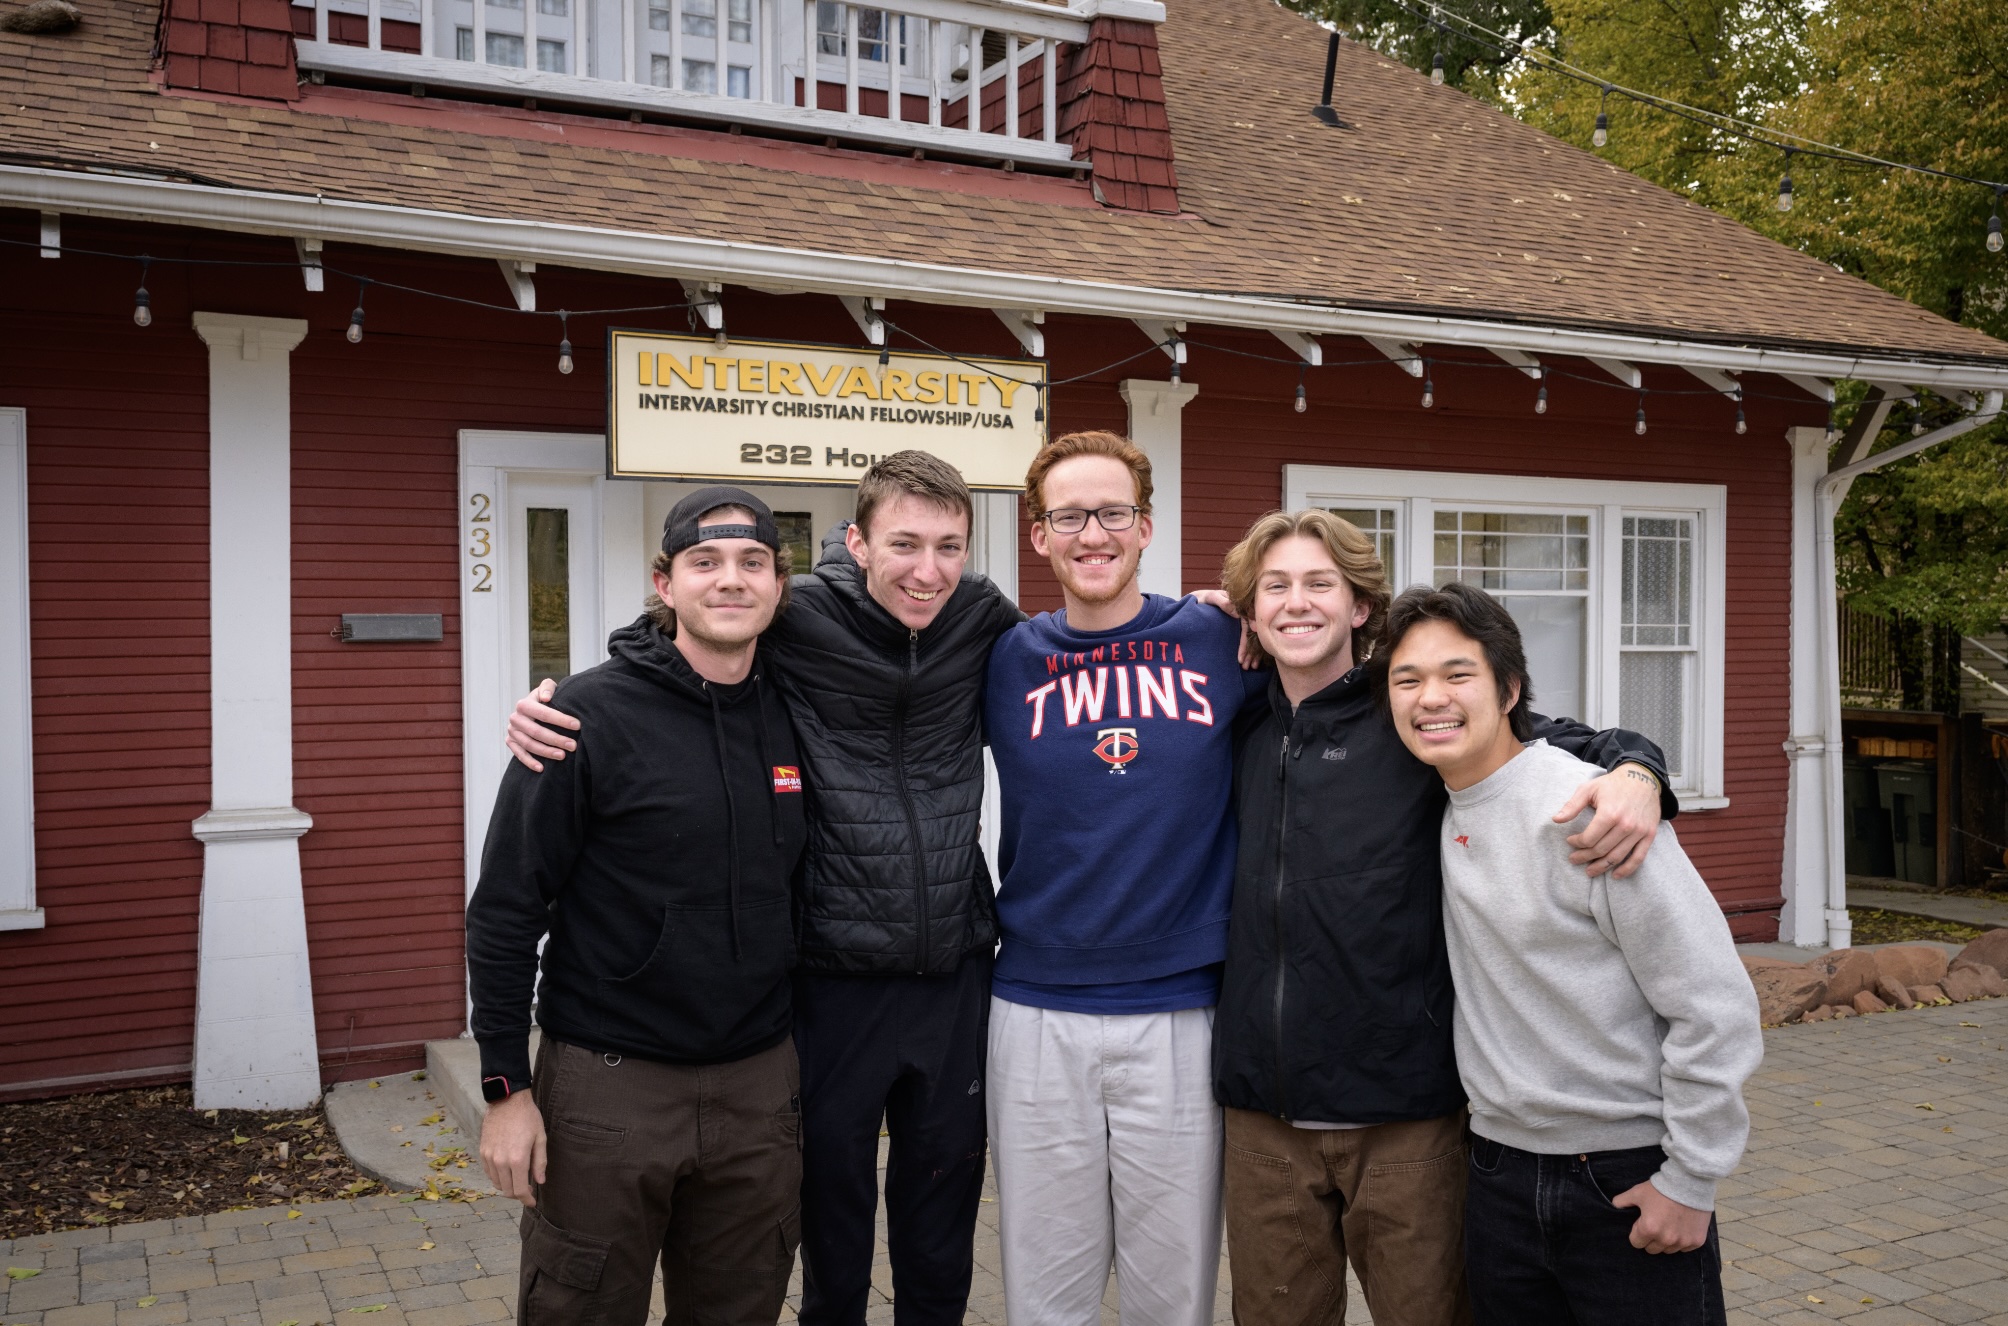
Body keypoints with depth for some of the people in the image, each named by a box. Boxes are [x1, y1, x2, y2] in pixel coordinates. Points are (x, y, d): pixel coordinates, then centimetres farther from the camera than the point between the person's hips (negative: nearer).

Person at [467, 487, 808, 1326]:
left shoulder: (794, 719, 3)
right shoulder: (593, 714, -11)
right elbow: (505, 910, -9)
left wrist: (803, 1056, 14)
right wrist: (506, 1086, -10)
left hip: (758, 1087, 4)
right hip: (609, 1087, -4)